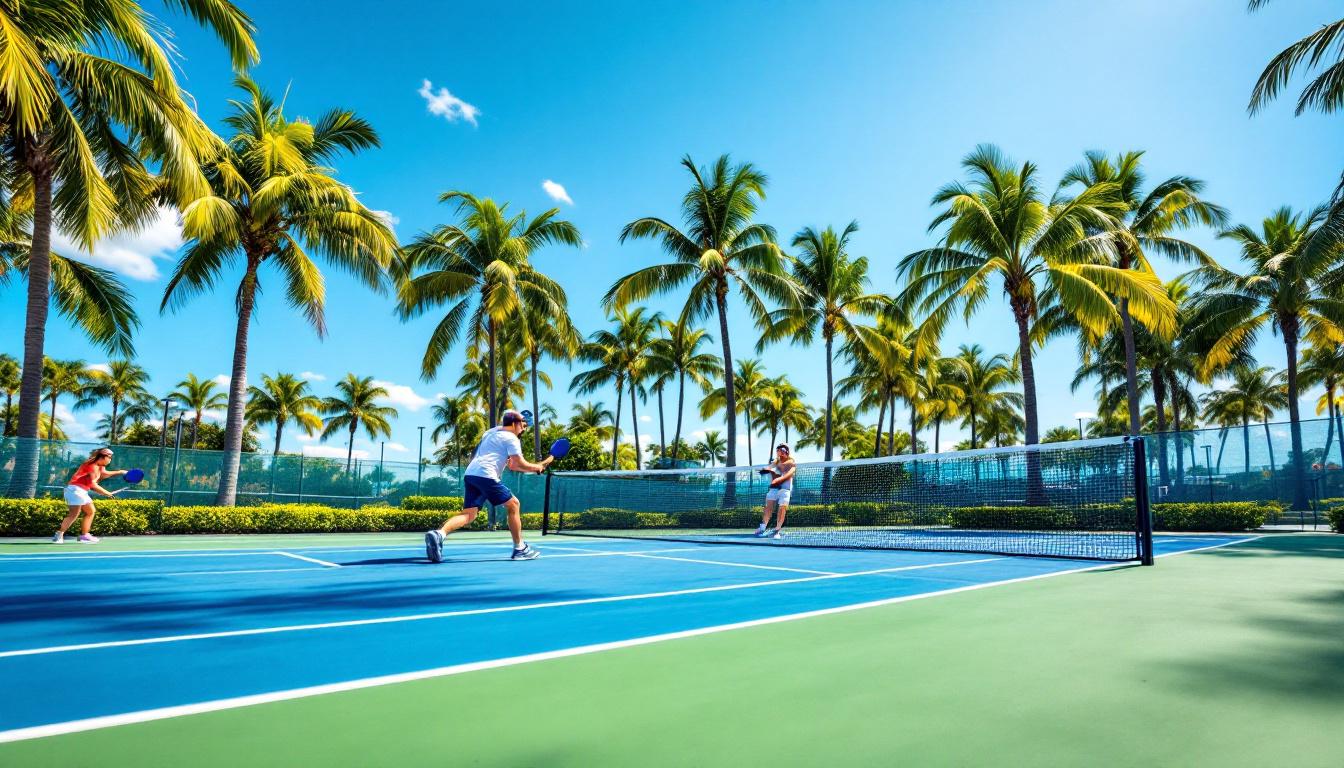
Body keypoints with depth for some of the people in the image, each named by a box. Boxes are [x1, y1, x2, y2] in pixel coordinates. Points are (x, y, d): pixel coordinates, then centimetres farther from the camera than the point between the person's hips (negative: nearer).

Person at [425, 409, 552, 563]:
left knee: (469, 514, 0)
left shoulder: (490, 432, 26)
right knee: (513, 504, 5)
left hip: (470, 473, 8)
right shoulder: (511, 438, 1)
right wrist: (540, 466, 10)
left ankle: (438, 533, -24)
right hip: (485, 475, -8)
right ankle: (519, 549, 7)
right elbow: (521, 465, -5)